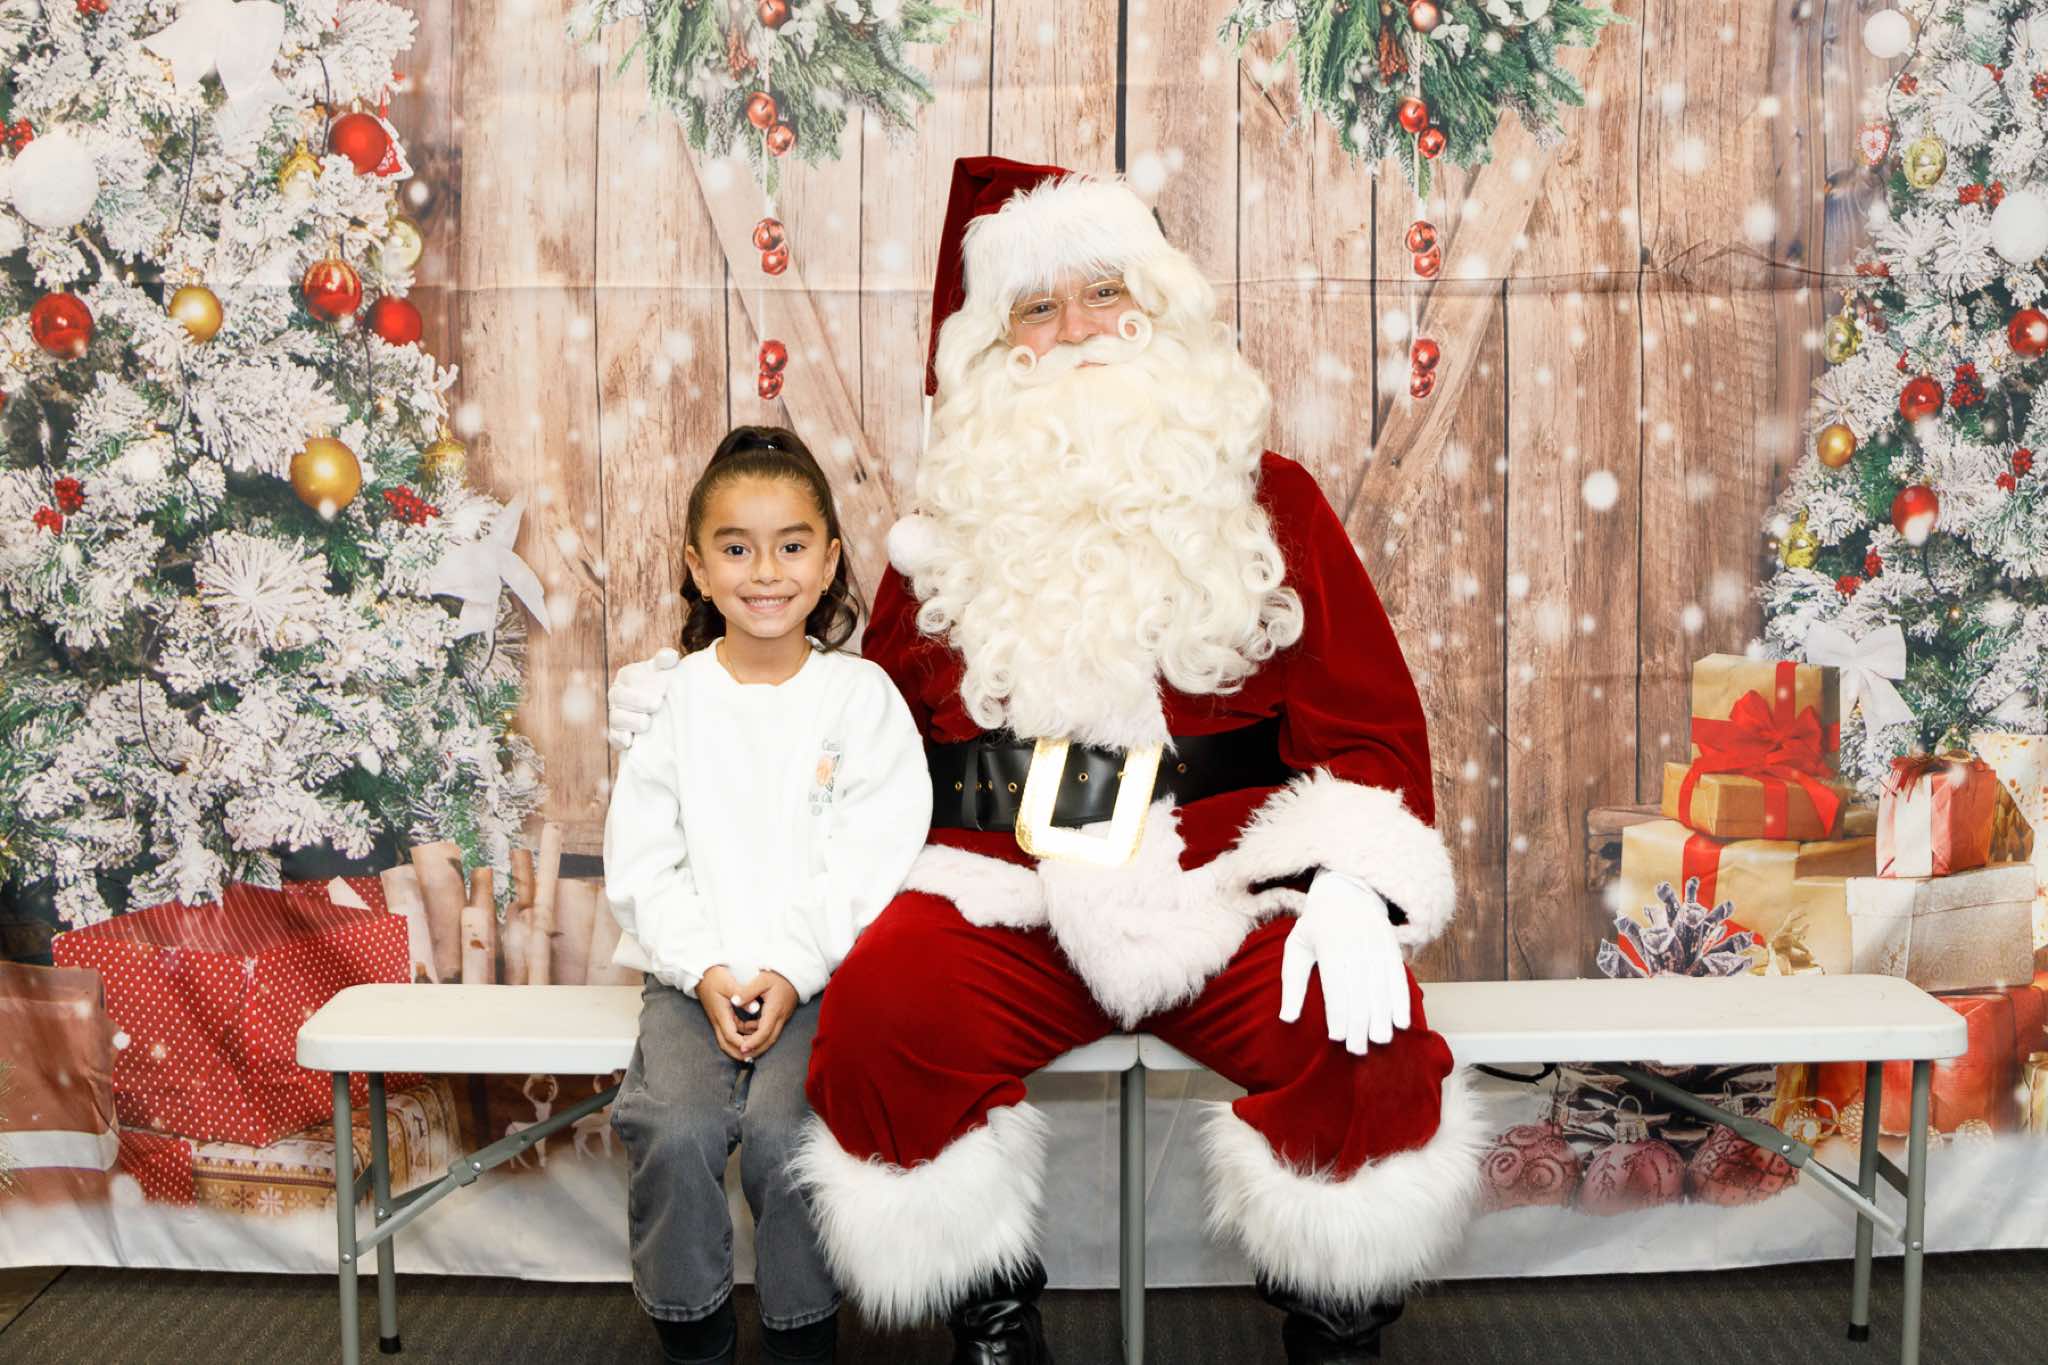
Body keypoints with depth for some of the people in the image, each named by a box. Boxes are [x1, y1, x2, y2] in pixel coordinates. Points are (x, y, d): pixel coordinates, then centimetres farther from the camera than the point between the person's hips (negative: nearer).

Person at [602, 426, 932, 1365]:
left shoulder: (860, 694, 2)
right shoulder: (674, 697, 7)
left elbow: (870, 859, -5)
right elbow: (641, 862, 3)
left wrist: (794, 970, -14)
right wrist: (703, 970, -10)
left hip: (822, 968, -1)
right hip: (694, 969, 2)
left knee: (783, 1131, -25)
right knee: (676, 1129, -24)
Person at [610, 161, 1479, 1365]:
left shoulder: (1267, 500, 12)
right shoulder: (954, 526, 17)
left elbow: (1364, 720, 5)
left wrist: (1350, 891, -12)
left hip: (1228, 894, -1)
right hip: (1004, 901, 1)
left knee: (1365, 1045, -28)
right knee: (879, 1017, -28)